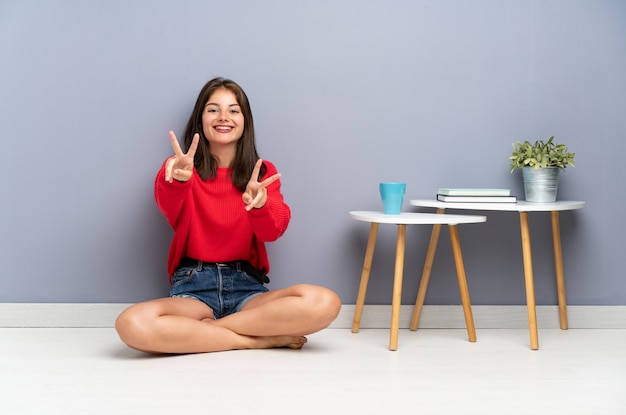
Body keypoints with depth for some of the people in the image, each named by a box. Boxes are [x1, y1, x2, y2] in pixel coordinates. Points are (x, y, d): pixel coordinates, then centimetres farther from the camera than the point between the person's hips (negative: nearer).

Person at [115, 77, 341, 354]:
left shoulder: (264, 172, 10)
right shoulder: (181, 169, 6)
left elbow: (273, 230, -9)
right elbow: (168, 207, -19)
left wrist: (260, 203, -33)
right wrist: (178, 180, -43)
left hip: (247, 286, 1)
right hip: (193, 285, -1)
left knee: (325, 303, -28)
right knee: (132, 325, -34)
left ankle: (204, 328, -16)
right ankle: (261, 339, -21)